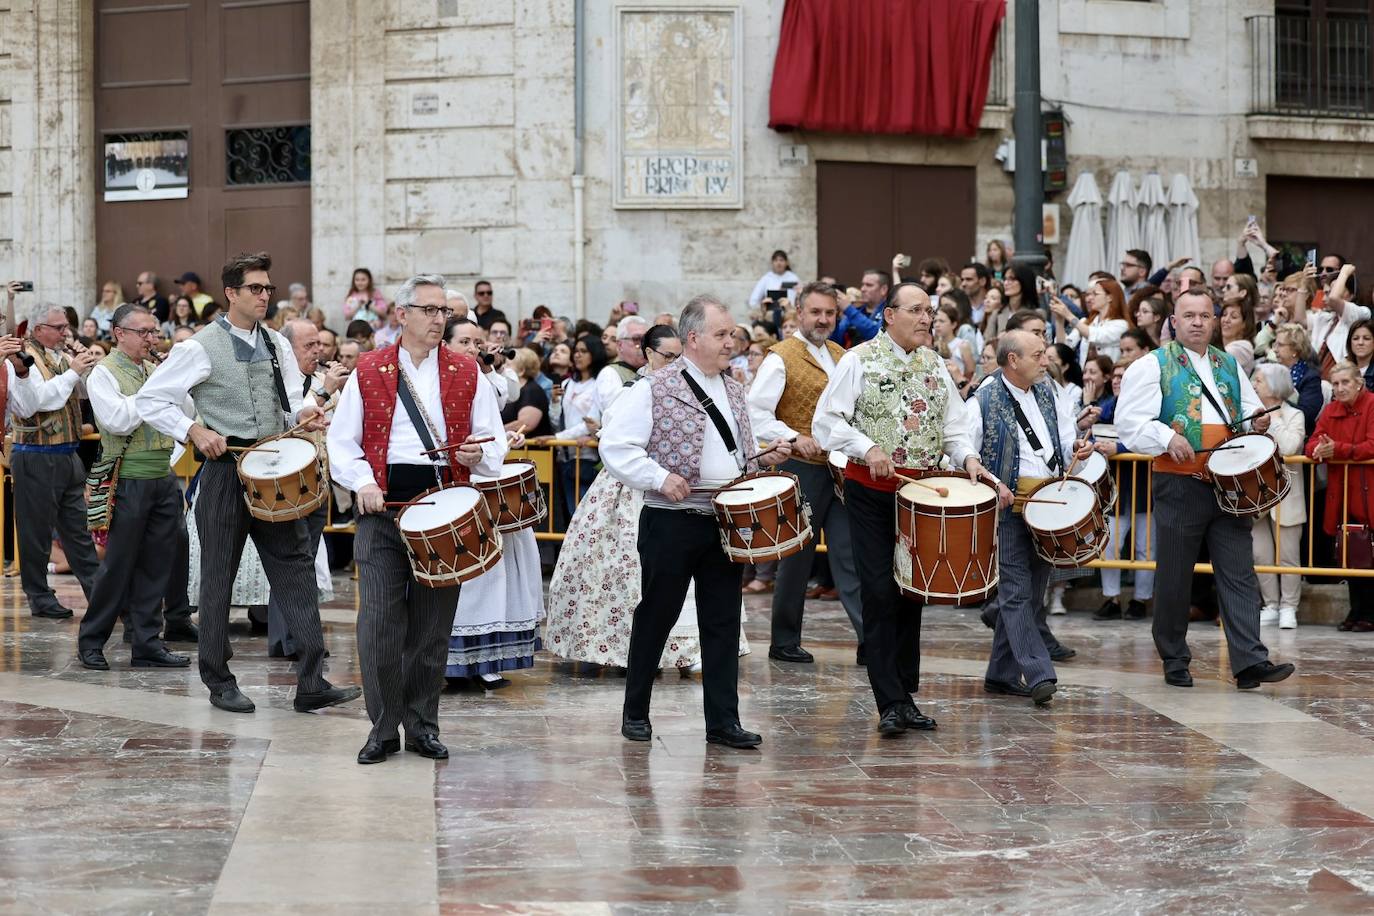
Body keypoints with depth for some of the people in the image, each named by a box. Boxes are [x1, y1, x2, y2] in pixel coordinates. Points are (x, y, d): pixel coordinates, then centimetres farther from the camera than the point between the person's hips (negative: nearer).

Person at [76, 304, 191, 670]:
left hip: (163, 478, 6)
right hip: (128, 481, -6)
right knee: (118, 564, -1)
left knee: (156, 565, 7)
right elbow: (117, 420, -19)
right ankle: (91, 642, 10)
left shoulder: (155, 370, 14)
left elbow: (188, 414, 11)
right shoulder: (104, 373, -5)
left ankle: (147, 643, 13)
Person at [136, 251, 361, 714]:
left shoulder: (278, 345, 11)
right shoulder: (202, 347, -6)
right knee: (218, 579, 4)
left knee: (296, 568, -1)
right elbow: (149, 399, -5)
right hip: (226, 469, -5)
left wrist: (305, 414, -7)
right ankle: (219, 681, 16)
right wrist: (194, 431, -16)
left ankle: (312, 684, -2)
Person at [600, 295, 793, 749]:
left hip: (726, 522, 6)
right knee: (655, 619, 5)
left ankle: (723, 721, 9)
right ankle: (635, 712, 19)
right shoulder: (656, 389, -8)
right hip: (671, 523, -6)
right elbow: (614, 445, -12)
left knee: (723, 625, 4)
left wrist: (765, 458, 5)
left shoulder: (734, 391, 14)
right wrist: (660, 477, -19)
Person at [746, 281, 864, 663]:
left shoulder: (841, 356, 14)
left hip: (842, 469, 5)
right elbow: (755, 413, -13)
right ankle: (784, 642, 15)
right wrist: (794, 438, -21)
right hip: (802, 470, -5)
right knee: (797, 558, 3)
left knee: (850, 555, 1)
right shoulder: (782, 358, -7)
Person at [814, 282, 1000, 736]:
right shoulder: (859, 361, -5)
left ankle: (906, 695, 18)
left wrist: (967, 457, -6)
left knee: (912, 592, 10)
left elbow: (953, 426, 13)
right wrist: (867, 448, -22)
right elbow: (827, 421, -9)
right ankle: (889, 703, -8)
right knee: (881, 593, -9)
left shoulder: (934, 365, 11)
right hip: (871, 491, -5)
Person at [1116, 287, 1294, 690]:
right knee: (1174, 578, 4)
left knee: (1239, 574, -4)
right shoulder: (1153, 366, 1)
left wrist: (1257, 419, 4)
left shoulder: (1228, 365, 17)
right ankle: (1174, 660, 16)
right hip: (1180, 486, -4)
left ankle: (1250, 662, -8)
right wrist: (1167, 438, -22)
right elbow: (1129, 421, -7)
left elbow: (1248, 408, 27)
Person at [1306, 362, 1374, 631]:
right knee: (1347, 556, 5)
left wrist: (1338, 450, -24)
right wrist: (1319, 450, -16)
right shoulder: (1331, 410, 13)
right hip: (1341, 494, 6)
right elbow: (1313, 443, 8)